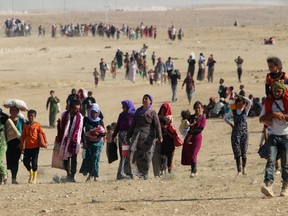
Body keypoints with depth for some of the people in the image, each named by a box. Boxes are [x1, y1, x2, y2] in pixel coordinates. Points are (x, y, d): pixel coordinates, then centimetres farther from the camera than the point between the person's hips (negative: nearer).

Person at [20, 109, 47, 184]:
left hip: (35, 146, -4)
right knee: (26, 161, 1)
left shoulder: (37, 125, -3)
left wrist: (45, 142, -3)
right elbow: (23, 136, 9)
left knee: (34, 162, -3)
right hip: (27, 147, 4)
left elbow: (42, 134, 1)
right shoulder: (25, 125, 5)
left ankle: (34, 178, 6)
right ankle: (31, 173, 27)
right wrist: (22, 146, 7)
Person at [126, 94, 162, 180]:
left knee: (146, 155, -4)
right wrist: (128, 136, 24)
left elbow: (157, 125, -4)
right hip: (137, 133, 4)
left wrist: (159, 137, -15)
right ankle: (135, 173, -18)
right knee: (134, 152, -13)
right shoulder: (138, 111, 22)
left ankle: (144, 174, 4)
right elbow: (133, 124, 26)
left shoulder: (152, 112, 6)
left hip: (148, 135, -4)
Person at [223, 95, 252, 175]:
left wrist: (241, 97, -5)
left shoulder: (245, 111, 4)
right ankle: (239, 170, -6)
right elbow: (225, 118, 18)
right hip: (236, 133, 0)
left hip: (244, 132, 0)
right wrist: (230, 124, 8)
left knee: (244, 152, 3)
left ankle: (244, 168, 23)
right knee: (237, 152, -6)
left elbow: (250, 102, -9)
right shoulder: (233, 112, 7)